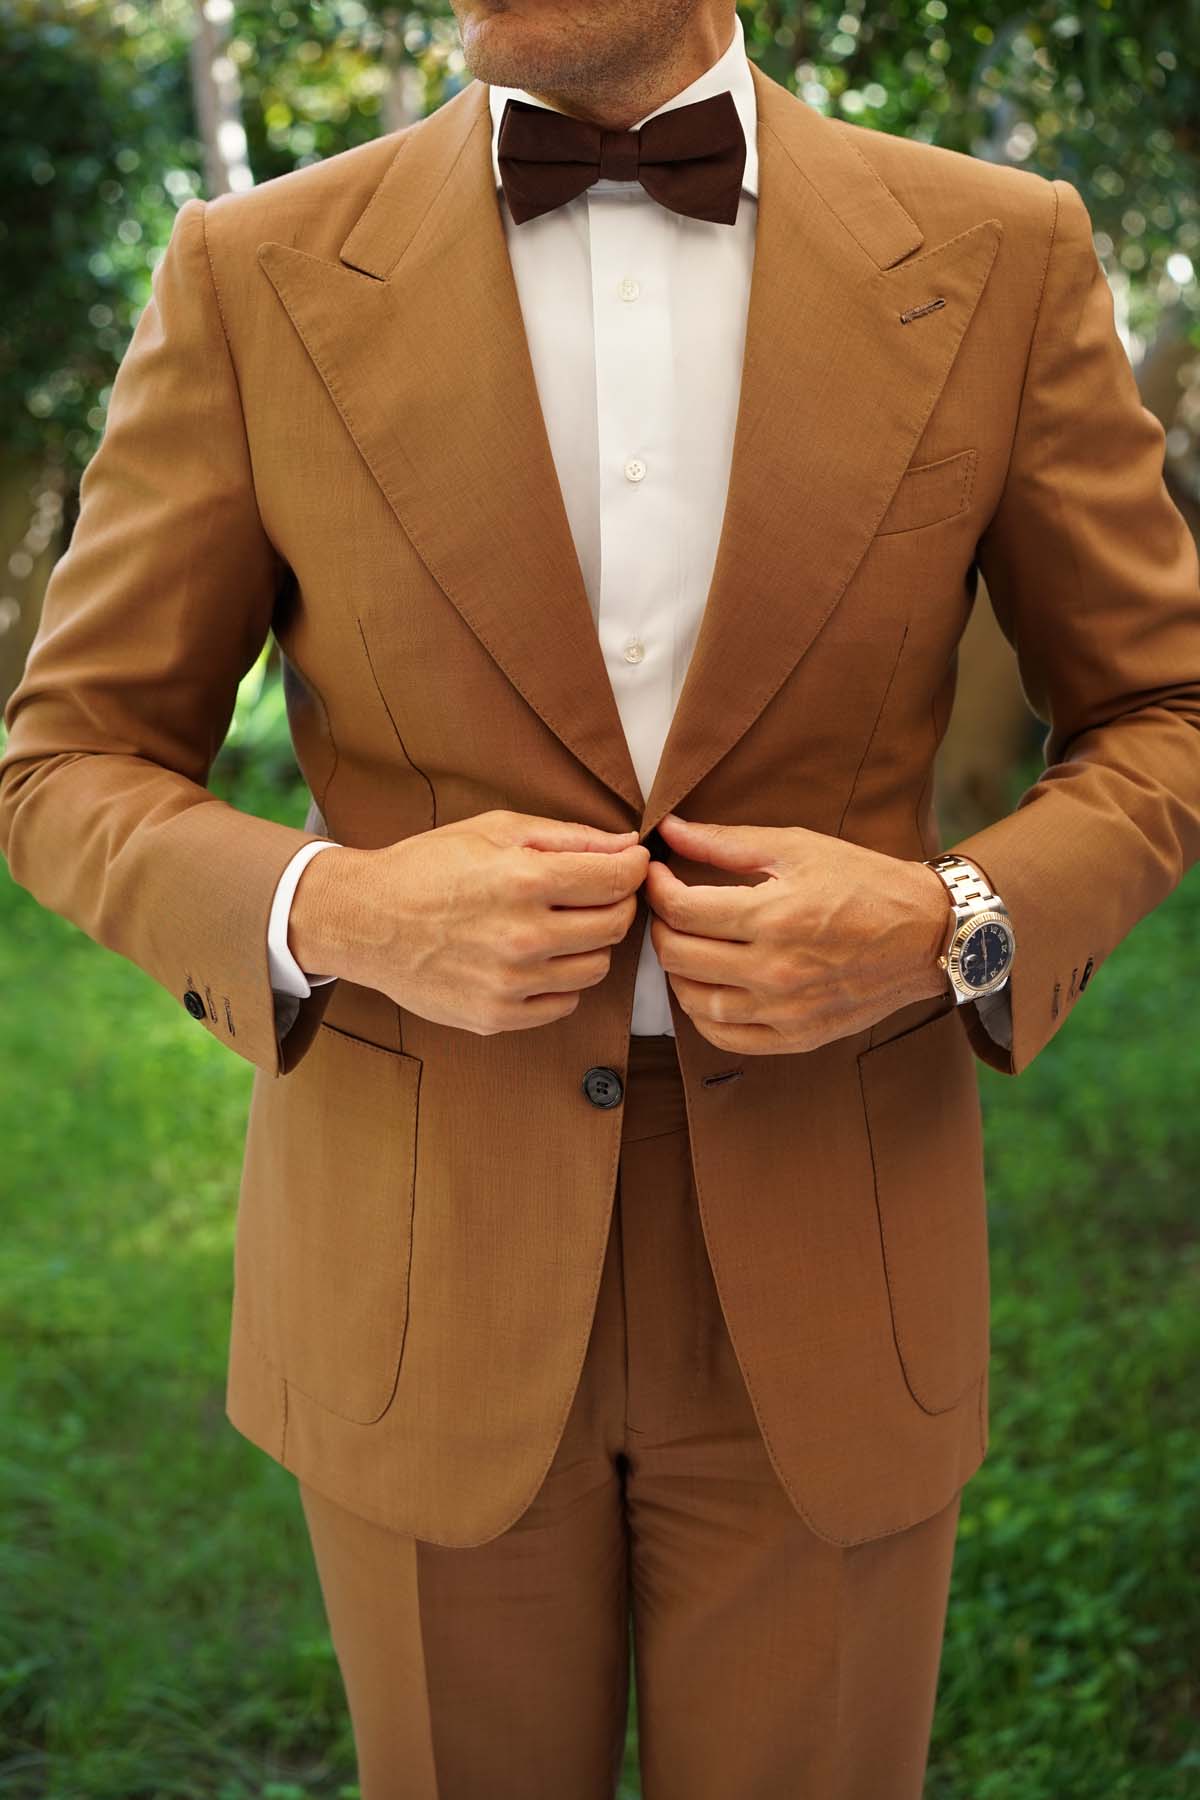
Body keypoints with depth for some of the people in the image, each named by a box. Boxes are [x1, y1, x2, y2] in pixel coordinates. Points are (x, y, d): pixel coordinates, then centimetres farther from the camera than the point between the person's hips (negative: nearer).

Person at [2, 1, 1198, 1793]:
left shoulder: (1001, 257, -4)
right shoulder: (257, 275, -4)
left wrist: (956, 929, -16)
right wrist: (334, 915, -20)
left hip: (826, 1278, 1)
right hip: (424, 1270, 0)